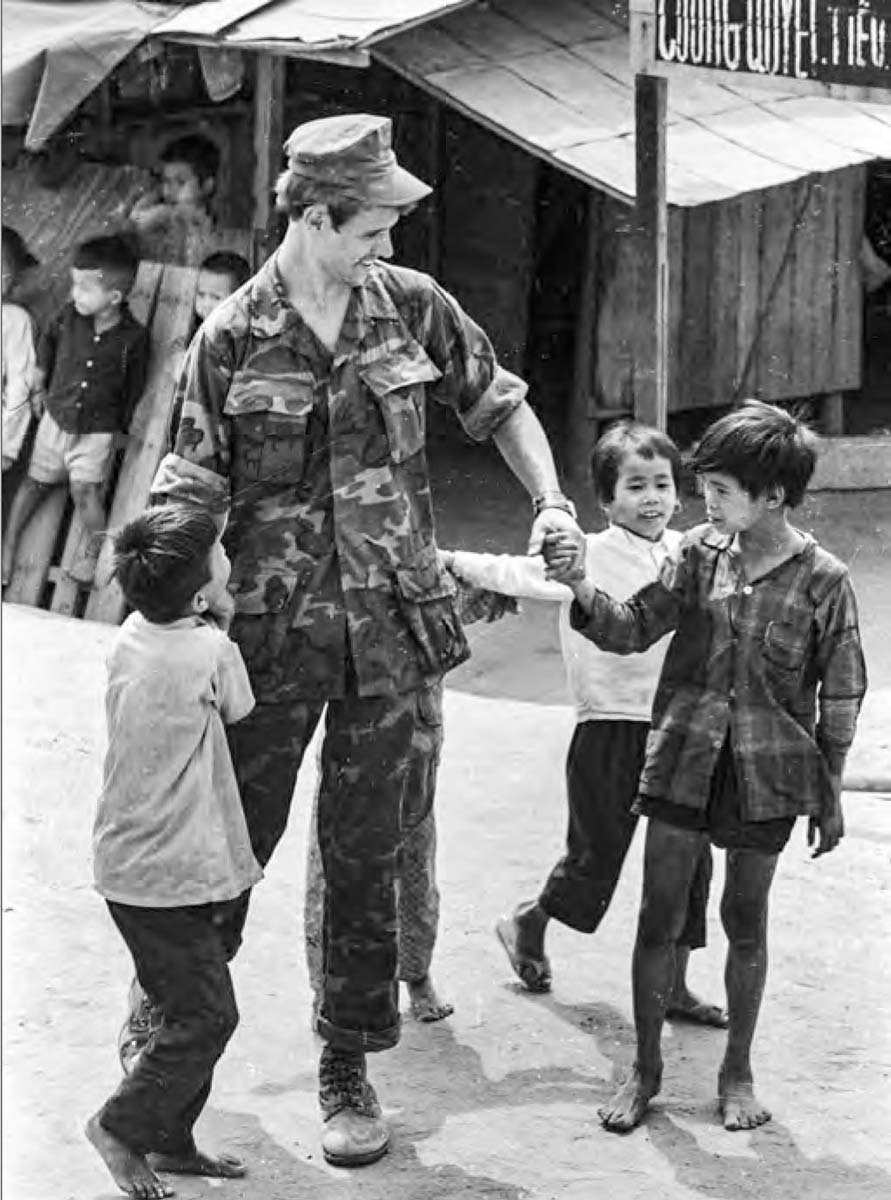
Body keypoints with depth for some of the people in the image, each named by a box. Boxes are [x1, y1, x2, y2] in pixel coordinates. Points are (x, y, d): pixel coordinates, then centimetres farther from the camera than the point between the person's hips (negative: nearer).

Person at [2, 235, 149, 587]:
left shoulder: (133, 338, -18)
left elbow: (133, 387, -3)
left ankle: (93, 546, 7)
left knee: (84, 490, -16)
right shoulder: (70, 316, -12)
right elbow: (47, 341, 11)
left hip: (98, 429, -3)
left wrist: (122, 426, 4)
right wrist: (39, 385, 14)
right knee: (36, 481, 10)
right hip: (57, 416, 3)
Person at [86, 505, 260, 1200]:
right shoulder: (209, 650, -21)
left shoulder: (133, 635, 2)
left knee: (192, 1009, 19)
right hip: (167, 877, -9)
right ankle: (121, 1126, 14)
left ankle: (172, 1142, 28)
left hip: (131, 862, 9)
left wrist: (212, 621, 6)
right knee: (207, 1017, 3)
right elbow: (240, 709, -1)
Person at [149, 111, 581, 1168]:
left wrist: (550, 502, 1)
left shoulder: (412, 307, 1)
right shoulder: (232, 338, -6)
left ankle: (349, 1071, 22)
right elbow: (189, 498, -5)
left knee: (365, 858, 8)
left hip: (389, 625, 2)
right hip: (272, 626, -2)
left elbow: (500, 406, 15)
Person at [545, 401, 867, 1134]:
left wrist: (829, 795, 2)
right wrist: (584, 591, -21)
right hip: (682, 760, 2)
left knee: (745, 921, 10)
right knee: (659, 917, 5)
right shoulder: (699, 553, -2)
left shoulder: (822, 580, -9)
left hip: (766, 773, -2)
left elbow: (841, 695, -2)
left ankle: (738, 1072, 26)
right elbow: (635, 629, -2)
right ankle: (645, 1068, 19)